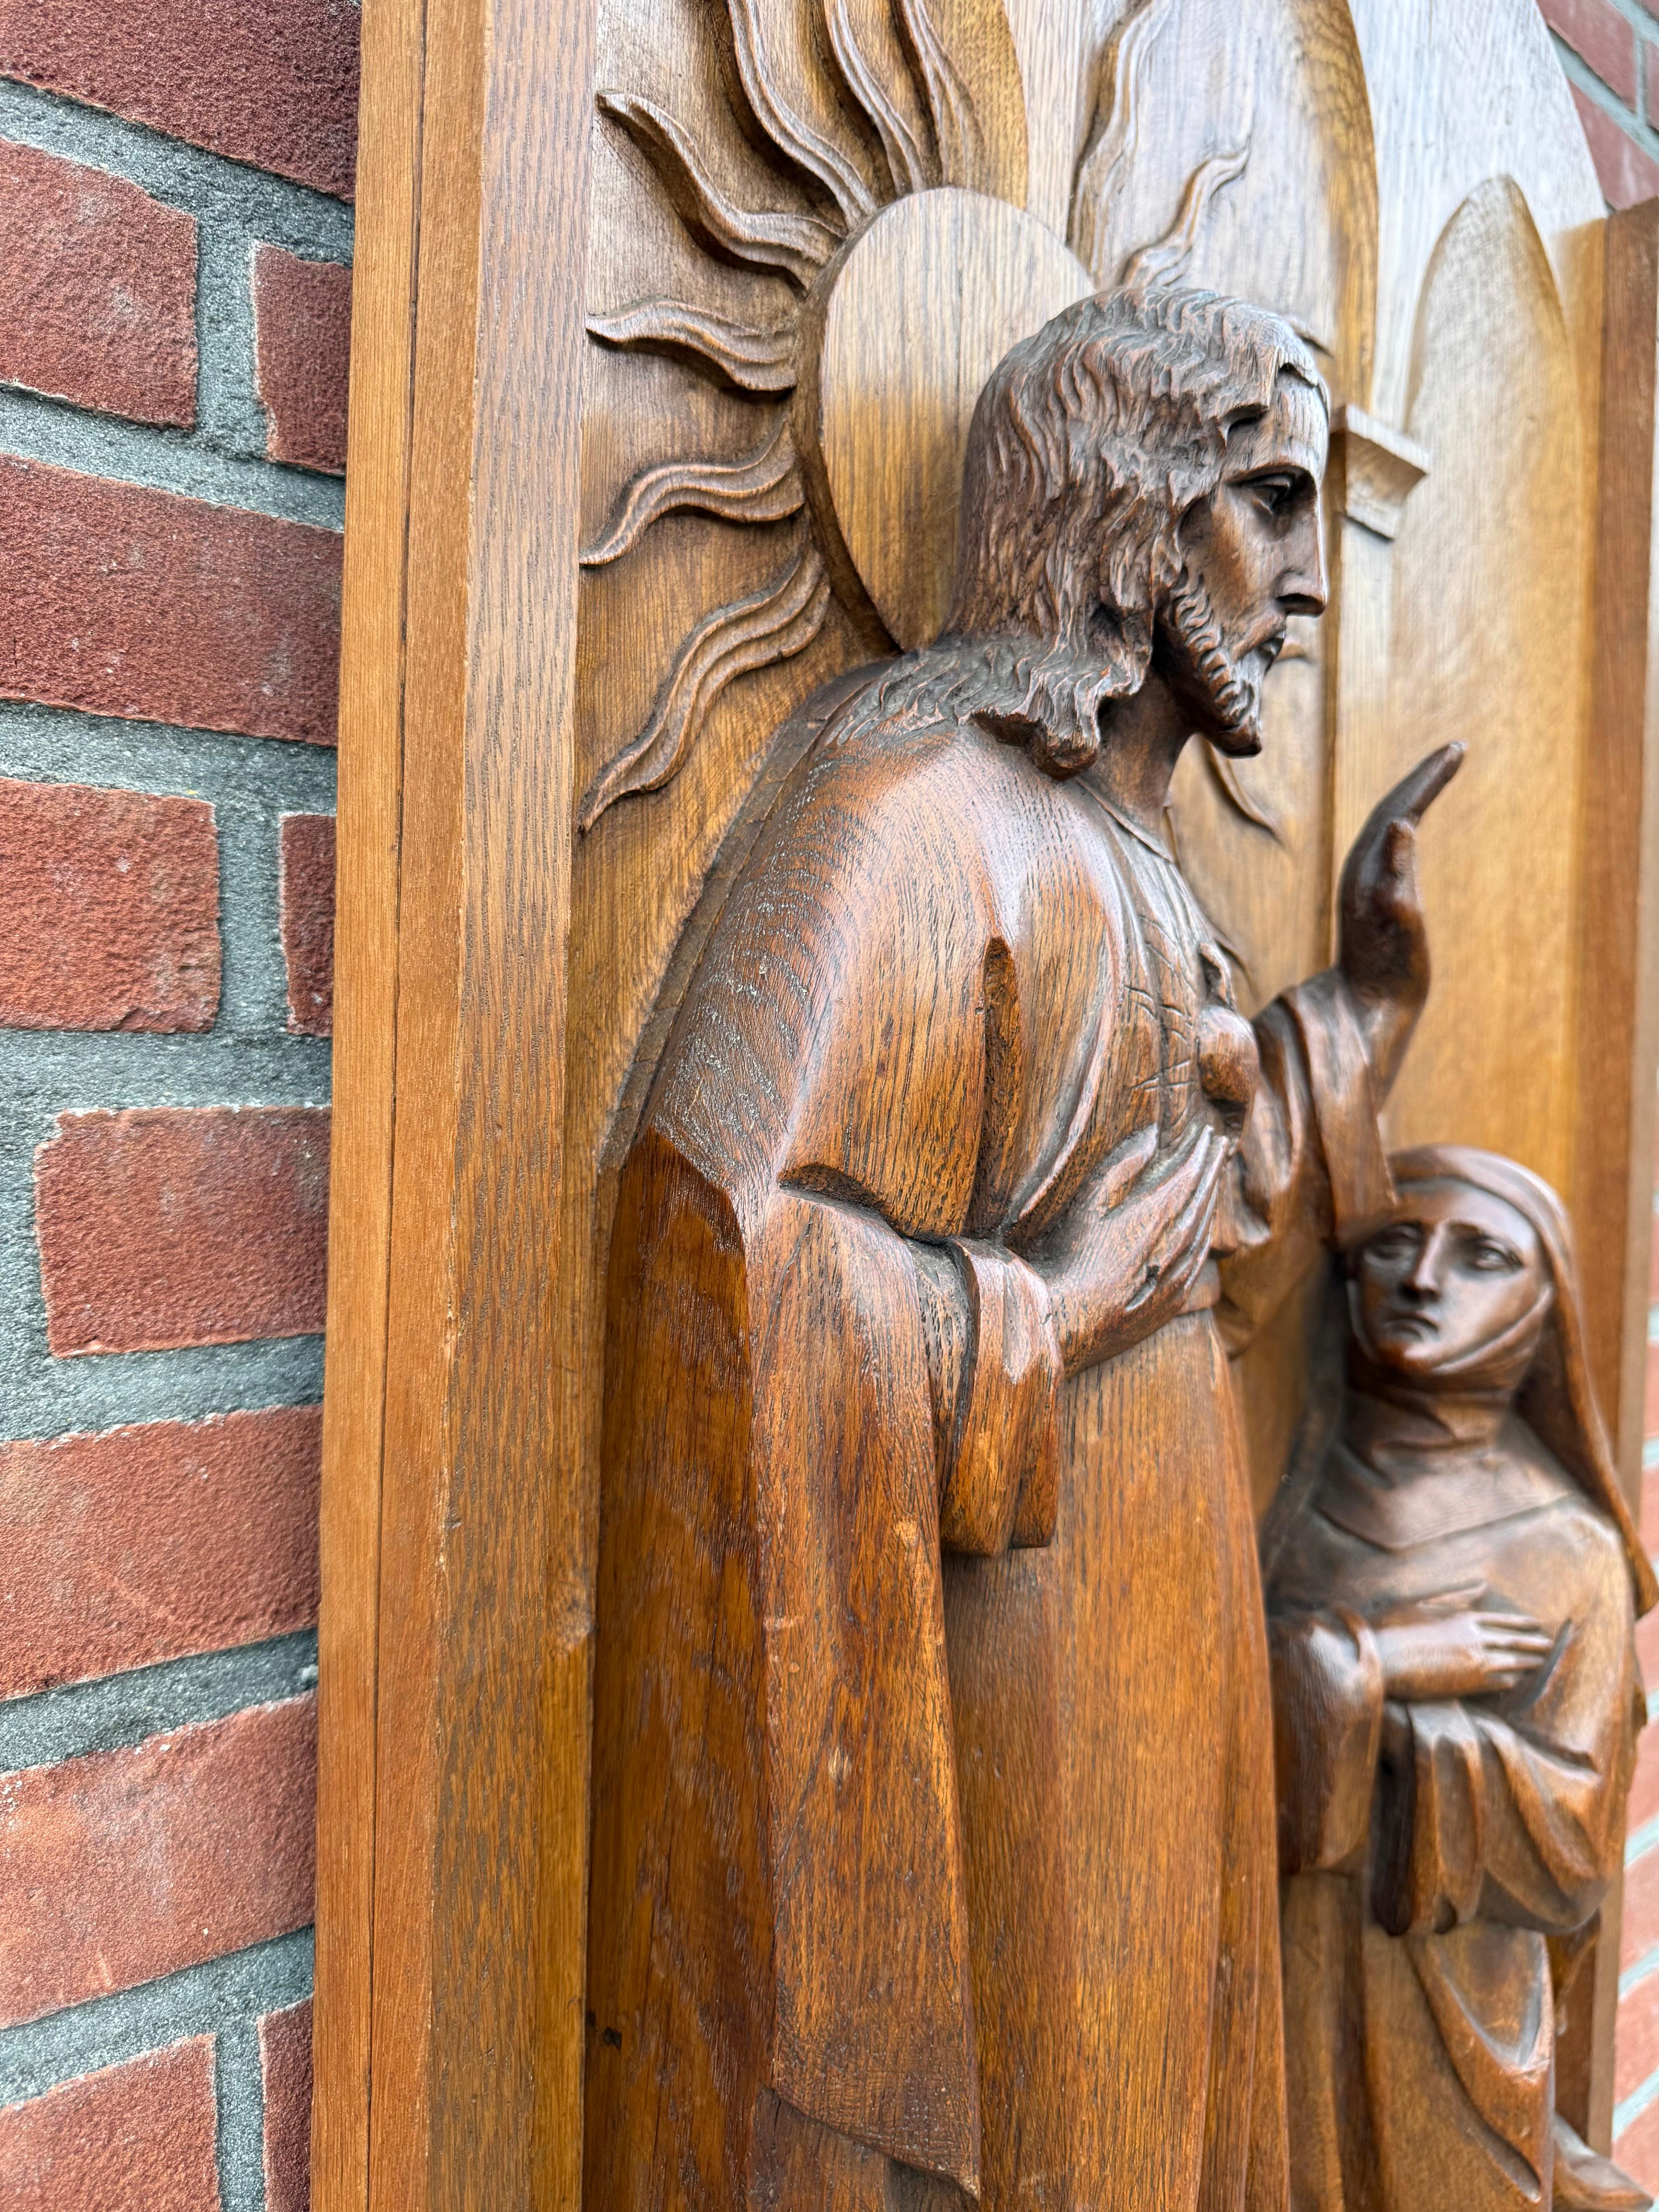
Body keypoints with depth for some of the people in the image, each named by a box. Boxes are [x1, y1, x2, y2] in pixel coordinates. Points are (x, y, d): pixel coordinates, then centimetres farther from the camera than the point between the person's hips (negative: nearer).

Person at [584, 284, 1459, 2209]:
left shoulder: (1116, 852, 12)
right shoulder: (921, 805, -17)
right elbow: (723, 1240, -31)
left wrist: (1362, 1001, 10)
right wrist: (1057, 1311, -20)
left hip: (1140, 1671, 9)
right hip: (988, 1672, -9)